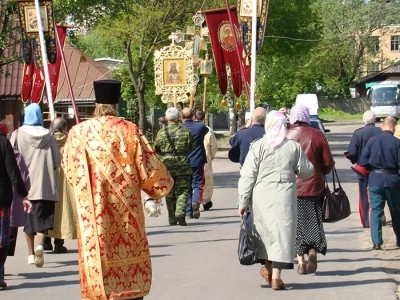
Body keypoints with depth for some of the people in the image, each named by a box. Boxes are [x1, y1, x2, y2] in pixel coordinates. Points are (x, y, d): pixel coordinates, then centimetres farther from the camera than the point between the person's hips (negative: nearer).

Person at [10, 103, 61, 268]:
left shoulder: (18, 134, -3)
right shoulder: (48, 135, 0)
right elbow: (57, 160, 3)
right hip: (45, 184, 0)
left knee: (28, 218, 12)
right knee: (42, 217, 0)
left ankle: (31, 254, 16)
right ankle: (40, 244, -25)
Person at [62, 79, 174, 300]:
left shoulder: (78, 133, -2)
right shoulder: (129, 131, -5)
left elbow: (68, 169, 11)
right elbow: (150, 169, -5)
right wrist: (158, 189, 14)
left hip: (92, 216, 1)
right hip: (126, 215, 0)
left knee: (96, 265, 5)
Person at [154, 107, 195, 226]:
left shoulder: (161, 133, -2)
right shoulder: (186, 131, -3)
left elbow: (156, 150, 5)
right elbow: (193, 148, 4)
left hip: (167, 164, 1)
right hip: (183, 164, -1)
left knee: (169, 193, 11)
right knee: (182, 191, 4)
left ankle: (172, 218, 14)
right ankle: (180, 213, -17)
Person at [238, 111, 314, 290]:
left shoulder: (258, 146, -3)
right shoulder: (294, 147, 0)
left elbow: (247, 176, -5)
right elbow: (306, 172, 8)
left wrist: (243, 201, 0)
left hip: (261, 196, 0)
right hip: (284, 196, 0)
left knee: (264, 230, 16)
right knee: (282, 233, 3)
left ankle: (267, 266, 24)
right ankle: (276, 275, 0)